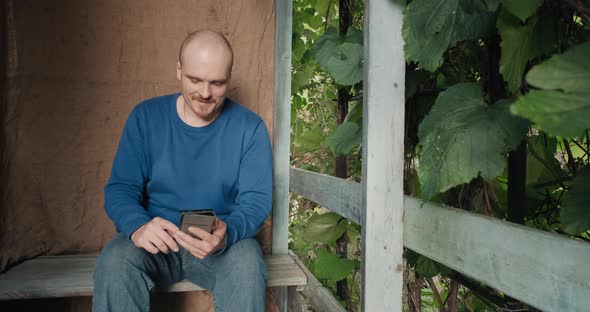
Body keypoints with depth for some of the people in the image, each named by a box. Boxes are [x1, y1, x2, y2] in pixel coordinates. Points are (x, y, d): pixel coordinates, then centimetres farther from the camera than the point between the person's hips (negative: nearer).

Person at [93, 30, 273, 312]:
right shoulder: (145, 117, -1)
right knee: (114, 259, -30)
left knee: (247, 262, -32)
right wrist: (138, 226, -26)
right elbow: (120, 188, -2)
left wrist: (227, 233, -31)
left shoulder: (250, 127, -5)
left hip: (223, 245, 0)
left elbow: (256, 199, -8)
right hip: (155, 243, 1)